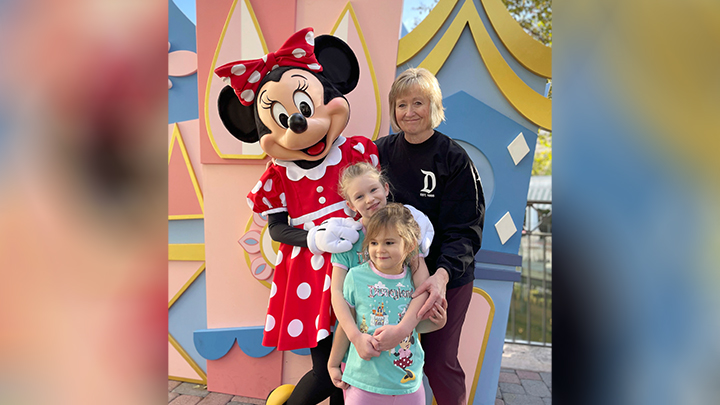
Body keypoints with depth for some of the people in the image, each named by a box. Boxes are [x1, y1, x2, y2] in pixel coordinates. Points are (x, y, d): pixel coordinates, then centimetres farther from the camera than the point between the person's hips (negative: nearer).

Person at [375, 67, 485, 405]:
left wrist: (442, 274, -31)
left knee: (438, 361, 7)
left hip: (446, 279, -3)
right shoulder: (381, 152, 1)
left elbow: (464, 230, -15)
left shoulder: (454, 159, -11)